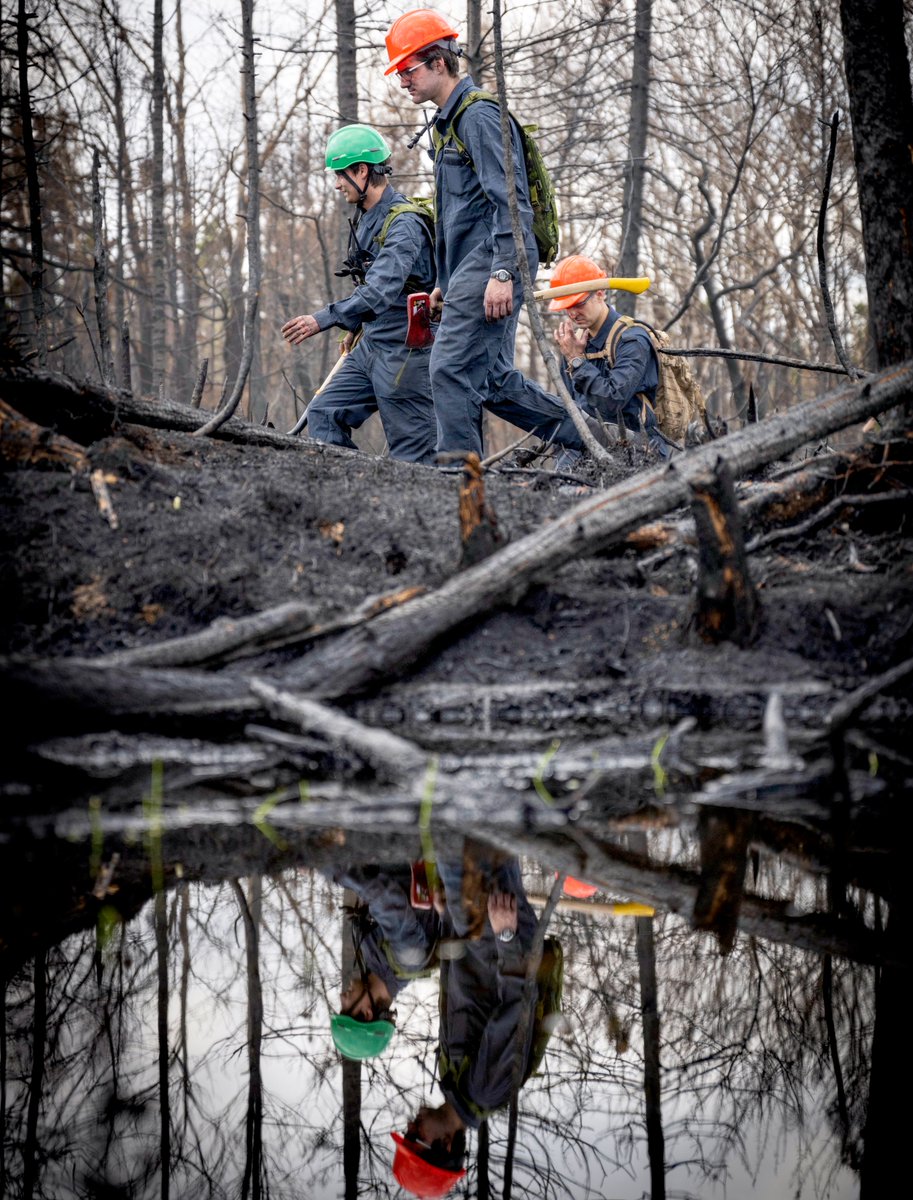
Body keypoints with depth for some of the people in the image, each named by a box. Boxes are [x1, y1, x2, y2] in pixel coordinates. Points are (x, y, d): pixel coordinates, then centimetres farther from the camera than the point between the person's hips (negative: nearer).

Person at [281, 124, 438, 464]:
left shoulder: (404, 223, -20)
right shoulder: (366, 218, 11)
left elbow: (383, 289, -32)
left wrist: (325, 319, -39)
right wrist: (355, 326, 26)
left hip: (404, 350, -10)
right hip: (371, 345, 10)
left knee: (412, 453, -7)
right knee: (323, 414, 3)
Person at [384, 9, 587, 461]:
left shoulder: (480, 116, -11)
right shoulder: (448, 122, 22)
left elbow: (510, 201, -19)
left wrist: (502, 274, -25)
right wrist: (445, 282, 25)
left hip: (491, 265, -10)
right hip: (474, 270, 10)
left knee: (450, 370, -12)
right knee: (494, 380, 10)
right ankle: (583, 434, 17)